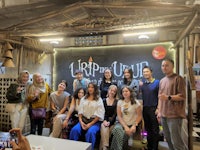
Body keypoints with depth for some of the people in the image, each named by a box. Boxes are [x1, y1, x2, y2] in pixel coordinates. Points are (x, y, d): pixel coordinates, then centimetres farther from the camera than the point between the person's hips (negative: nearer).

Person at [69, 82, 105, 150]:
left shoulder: (99, 100, 3)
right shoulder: (83, 99, 16)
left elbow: (99, 115, -5)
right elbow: (80, 111, 8)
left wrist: (90, 124, -14)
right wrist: (81, 122, -9)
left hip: (95, 121, -3)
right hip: (83, 120, 3)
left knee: (90, 132, -32)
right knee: (74, 130, -23)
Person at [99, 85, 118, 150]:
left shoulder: (117, 102, 3)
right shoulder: (104, 101, 10)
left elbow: (115, 114, -4)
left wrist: (109, 122, -16)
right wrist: (104, 120, -13)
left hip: (113, 121, -1)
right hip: (105, 120, 1)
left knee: (105, 128, -27)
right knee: (104, 127, -29)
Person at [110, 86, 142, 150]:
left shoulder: (136, 102, -3)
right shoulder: (120, 102, 4)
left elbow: (139, 116, 0)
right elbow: (119, 116, 0)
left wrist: (134, 125, -14)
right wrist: (125, 126, -13)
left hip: (132, 125, -2)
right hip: (122, 123, 2)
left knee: (124, 133, -32)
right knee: (117, 129, -32)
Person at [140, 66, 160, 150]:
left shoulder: (157, 82, -4)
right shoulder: (142, 83, 8)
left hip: (154, 108, -4)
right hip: (145, 108, 4)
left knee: (155, 129, 6)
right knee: (148, 129, 14)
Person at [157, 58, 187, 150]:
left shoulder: (178, 79, -5)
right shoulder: (162, 81, 16)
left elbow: (182, 96, -11)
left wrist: (168, 97, -24)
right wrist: (159, 112, 14)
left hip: (174, 115, -6)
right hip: (163, 115, 7)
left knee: (177, 142, -4)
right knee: (168, 140, 13)